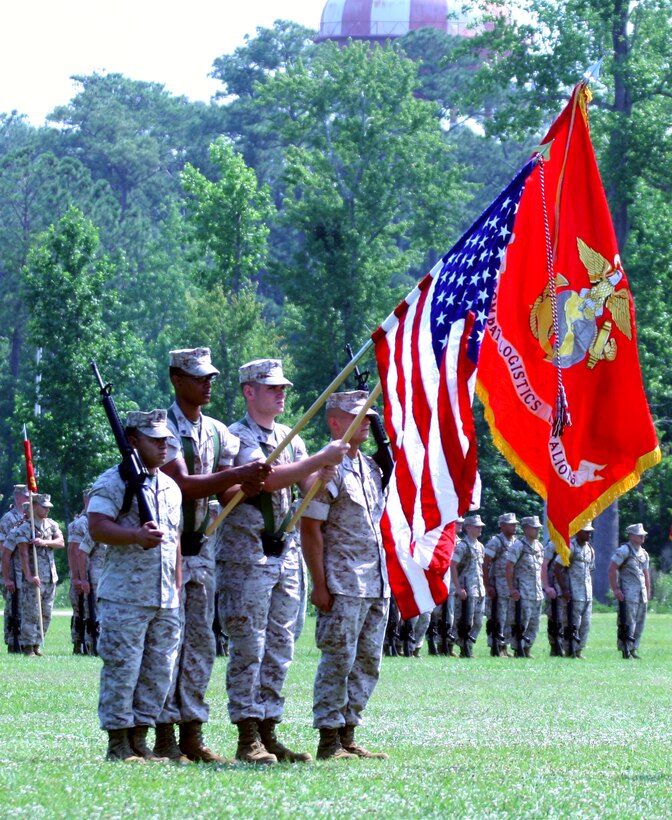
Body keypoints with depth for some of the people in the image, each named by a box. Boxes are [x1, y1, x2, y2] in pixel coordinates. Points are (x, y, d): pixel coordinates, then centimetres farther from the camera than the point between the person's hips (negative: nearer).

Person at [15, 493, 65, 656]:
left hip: (50, 577, 6)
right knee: (31, 613, -8)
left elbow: (61, 543, 0)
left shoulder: (52, 525, 13)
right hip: (34, 578, -6)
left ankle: (37, 645, 15)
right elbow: (23, 553, -15)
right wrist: (29, 576, -23)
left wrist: (45, 542, -18)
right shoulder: (25, 528, -7)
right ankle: (28, 647, -4)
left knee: (46, 614, 8)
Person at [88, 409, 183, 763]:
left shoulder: (171, 487, 19)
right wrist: (137, 535, -32)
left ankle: (139, 739, 15)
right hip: (124, 597, -7)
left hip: (166, 600, 7)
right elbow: (97, 528, -17)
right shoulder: (113, 482, -5)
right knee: (121, 670, -6)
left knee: (158, 672, 7)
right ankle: (118, 743, -1)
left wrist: (177, 588, 19)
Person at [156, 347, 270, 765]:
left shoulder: (217, 432, 11)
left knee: (201, 643, 6)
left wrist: (250, 486, -15)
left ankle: (192, 734, 9)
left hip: (201, 546, 7)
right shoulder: (166, 428, -10)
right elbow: (184, 485, -21)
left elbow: (225, 492, 7)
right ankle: (165, 736, -2)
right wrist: (236, 475, -29)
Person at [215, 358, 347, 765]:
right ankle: (248, 737, -6)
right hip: (248, 555, -7)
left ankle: (269, 732, 11)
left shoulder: (290, 438, 16)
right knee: (248, 648, -7)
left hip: (286, 554, 7)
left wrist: (333, 462, -9)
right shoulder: (238, 437, -7)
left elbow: (311, 486, 10)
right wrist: (321, 458, -22)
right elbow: (268, 478, -21)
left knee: (280, 650, 7)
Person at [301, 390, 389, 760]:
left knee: (368, 662, 8)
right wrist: (320, 585, -16)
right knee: (338, 660, -7)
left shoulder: (371, 467, 16)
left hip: (377, 586, 8)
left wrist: (384, 579, 17)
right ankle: (329, 741, -3)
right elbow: (310, 529, -12)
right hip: (343, 586, -8)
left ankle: (348, 736, 14)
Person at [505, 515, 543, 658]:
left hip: (537, 592, 7)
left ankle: (527, 649, 16)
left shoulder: (539, 546, 14)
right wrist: (511, 589, -17)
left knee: (534, 624, 8)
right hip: (522, 592, -7)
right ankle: (519, 650, -4)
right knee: (521, 622, -9)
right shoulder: (518, 545, -8)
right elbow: (509, 567, -13)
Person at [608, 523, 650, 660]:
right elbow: (611, 570, -12)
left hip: (641, 595, 8)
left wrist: (648, 592, 18)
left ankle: (634, 649, 14)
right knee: (628, 624, -10)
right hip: (628, 594, -8)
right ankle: (626, 651, -8)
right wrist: (615, 589, -15)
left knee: (639, 624, 8)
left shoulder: (644, 554, 16)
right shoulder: (624, 551, -8)